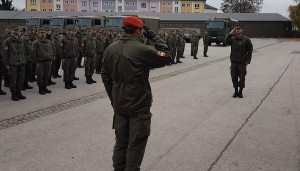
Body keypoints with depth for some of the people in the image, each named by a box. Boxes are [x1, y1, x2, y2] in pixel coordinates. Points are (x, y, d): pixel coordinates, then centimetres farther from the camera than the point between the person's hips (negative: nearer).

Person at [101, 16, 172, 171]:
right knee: (136, 143, 7)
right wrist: (155, 38, 0)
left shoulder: (110, 49, 2)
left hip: (119, 105, 6)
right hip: (139, 106, -6)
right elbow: (167, 57, -8)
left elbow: (105, 76, 7)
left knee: (121, 141, 19)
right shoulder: (142, 49, -18)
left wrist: (113, 99, 15)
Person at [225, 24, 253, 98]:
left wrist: (247, 61, -8)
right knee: (234, 77, 7)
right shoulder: (233, 39, 8)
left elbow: (250, 50, -1)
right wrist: (230, 33, -13)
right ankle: (236, 91, 20)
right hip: (233, 62, 3)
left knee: (242, 78, 2)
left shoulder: (246, 40, -1)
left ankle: (240, 92, 15)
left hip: (242, 62, -3)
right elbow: (226, 41, -10)